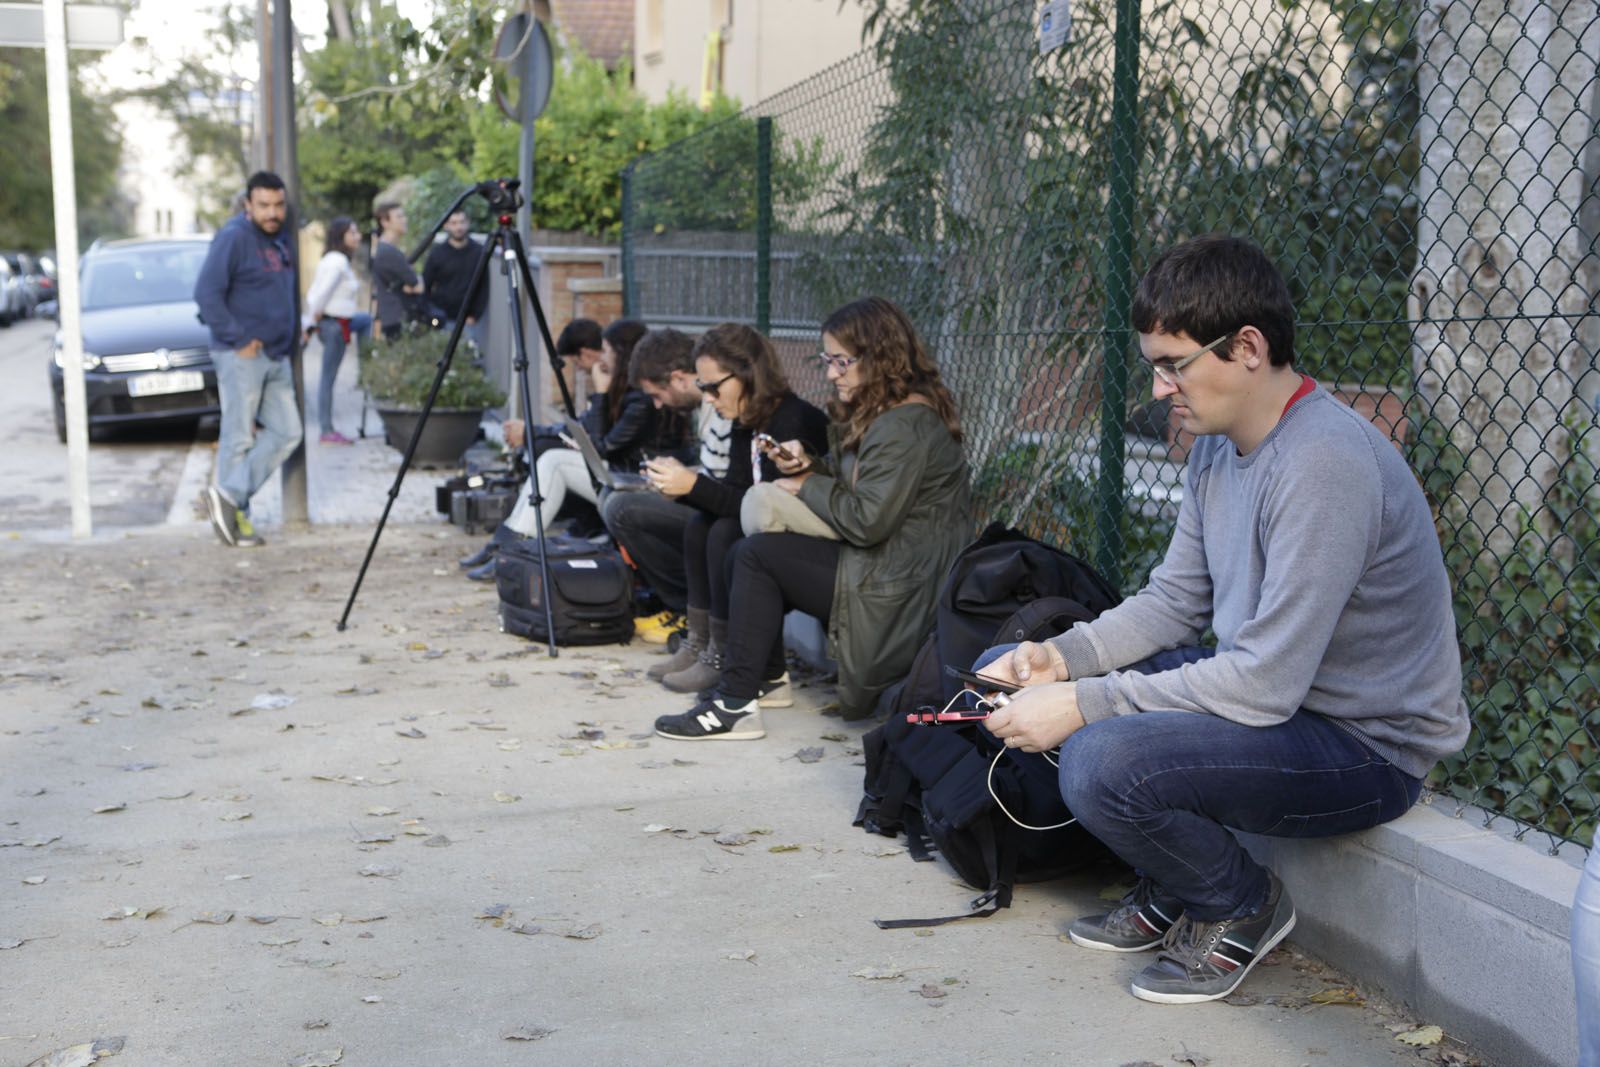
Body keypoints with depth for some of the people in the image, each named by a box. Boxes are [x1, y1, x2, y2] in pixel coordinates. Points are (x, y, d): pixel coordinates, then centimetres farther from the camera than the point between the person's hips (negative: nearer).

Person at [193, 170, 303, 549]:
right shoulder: (233, 237, -12)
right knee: (239, 437, -2)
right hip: (242, 356, -8)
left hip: (277, 356, 8)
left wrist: (289, 341, 15)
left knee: (286, 432, 4)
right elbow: (206, 293, -19)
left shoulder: (281, 241, 14)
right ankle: (236, 518, 7)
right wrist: (238, 339, -17)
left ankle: (228, 495, 6)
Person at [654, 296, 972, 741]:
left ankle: (736, 704, -10)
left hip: (898, 594, -11)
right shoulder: (877, 413, 14)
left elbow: (868, 521, -25)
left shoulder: (906, 425, -20)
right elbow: (853, 485, 18)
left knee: (757, 553, -13)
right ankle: (768, 678, 14)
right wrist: (807, 465, -1)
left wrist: (807, 485, -10)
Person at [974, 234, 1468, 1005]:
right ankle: (1172, 890, 13)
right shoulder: (1218, 443, 4)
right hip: (1265, 687, 10)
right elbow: (1174, 602, 10)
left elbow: (1265, 683, -29)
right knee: (1010, 673, 4)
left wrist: (1085, 703, -26)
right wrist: (1064, 656, -8)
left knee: (1103, 761, -33)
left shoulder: (1323, 464, -26)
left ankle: (1242, 904, -1)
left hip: (1366, 746, -9)